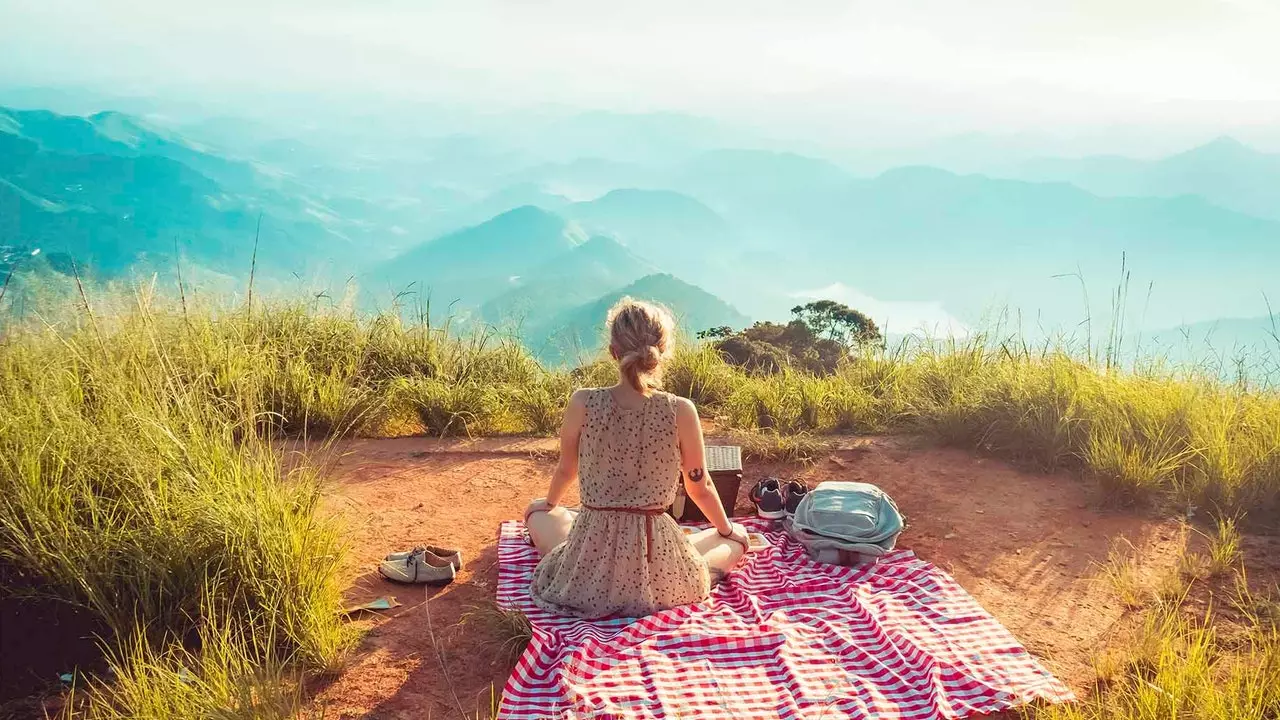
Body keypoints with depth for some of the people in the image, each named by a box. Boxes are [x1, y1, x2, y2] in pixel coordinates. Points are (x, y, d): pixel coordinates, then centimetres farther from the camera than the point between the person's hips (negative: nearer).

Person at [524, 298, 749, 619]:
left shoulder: (583, 403, -10)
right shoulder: (681, 411, -13)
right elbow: (699, 488, 1)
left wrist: (550, 503, 31)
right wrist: (726, 529, 22)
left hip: (587, 571, 1)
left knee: (537, 511, 34)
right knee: (738, 537, 29)